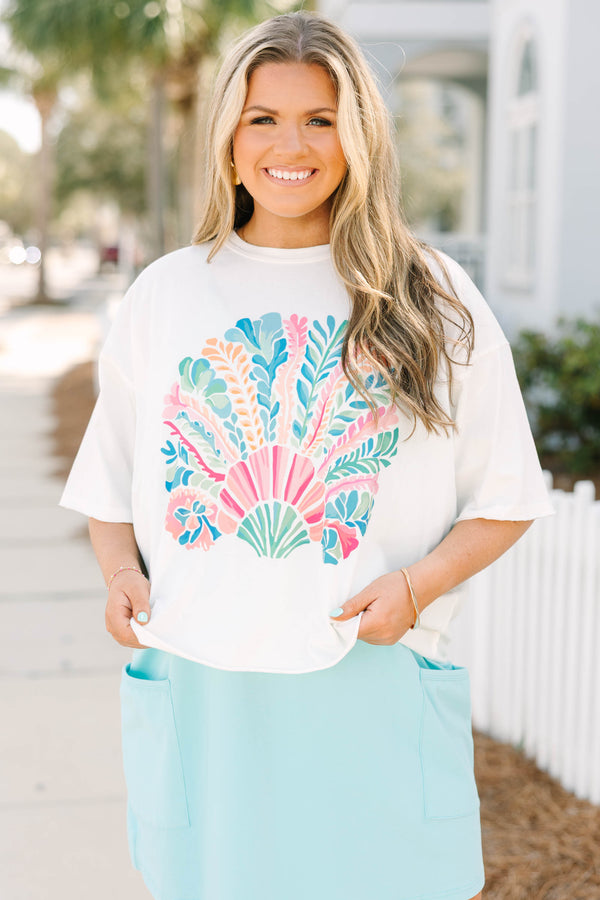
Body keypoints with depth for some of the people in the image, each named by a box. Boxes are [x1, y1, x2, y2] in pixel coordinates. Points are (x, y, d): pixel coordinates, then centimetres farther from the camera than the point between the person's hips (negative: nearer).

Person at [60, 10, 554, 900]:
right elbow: (110, 486, 16)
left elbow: (504, 499, 5)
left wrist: (418, 585, -11)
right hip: (200, 689, 2)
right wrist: (120, 570, -3)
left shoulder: (434, 301, 4)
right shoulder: (165, 294, 9)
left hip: (375, 687, -1)